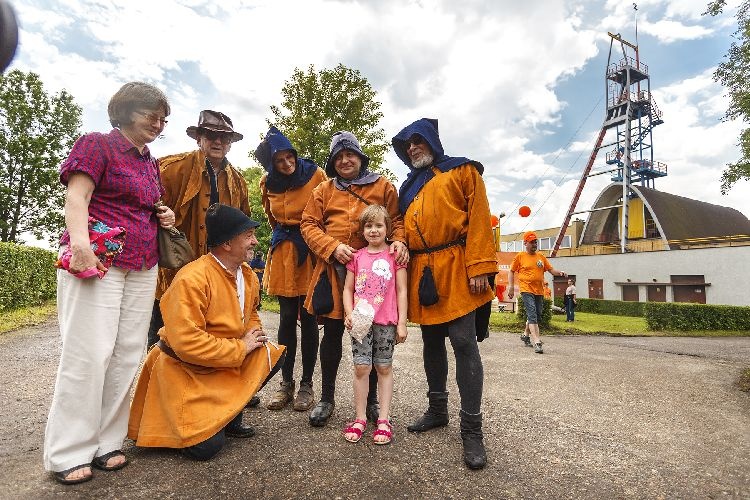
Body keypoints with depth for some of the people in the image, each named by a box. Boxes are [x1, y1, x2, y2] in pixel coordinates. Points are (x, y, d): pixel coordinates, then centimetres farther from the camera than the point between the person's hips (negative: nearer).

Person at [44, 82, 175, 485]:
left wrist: (163, 218, 8)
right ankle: (68, 454, 7)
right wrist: (80, 241, -26)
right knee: (89, 353, -6)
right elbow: (76, 197, -10)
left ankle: (104, 443, 14)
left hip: (143, 268, 7)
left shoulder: (150, 163, 20)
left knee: (127, 355, 3)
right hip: (97, 259, -6)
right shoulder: (97, 144, 1)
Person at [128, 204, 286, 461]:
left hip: (231, 363, 8)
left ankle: (230, 415, 10)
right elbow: (187, 343, -31)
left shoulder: (249, 276, -1)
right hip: (186, 370, -7)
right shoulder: (191, 280, -27)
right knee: (207, 446, -15)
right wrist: (241, 348, -23)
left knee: (272, 355, -9)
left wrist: (255, 333, -5)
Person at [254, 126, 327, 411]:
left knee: (308, 318, 1)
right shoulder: (268, 183, 5)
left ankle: (306, 384, 15)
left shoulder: (316, 175, -7)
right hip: (283, 253, 3)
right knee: (287, 318, 6)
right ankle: (286, 383, 18)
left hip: (312, 251, -3)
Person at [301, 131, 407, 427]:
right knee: (332, 333, 6)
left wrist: (399, 241, -16)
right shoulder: (324, 190, 12)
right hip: (334, 269, 1)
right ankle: (326, 398, 24)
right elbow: (308, 225, 5)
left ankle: (371, 398, 25)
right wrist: (332, 247, -12)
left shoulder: (382, 186, 9)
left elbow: (397, 219, 5)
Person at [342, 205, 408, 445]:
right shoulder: (356, 256, 8)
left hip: (386, 321, -1)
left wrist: (402, 322, -3)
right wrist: (349, 313, -5)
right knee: (361, 368, 2)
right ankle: (360, 418, 16)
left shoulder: (395, 255, 2)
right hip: (361, 320, 2)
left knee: (384, 368, 8)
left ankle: (384, 419, 18)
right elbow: (348, 289, 9)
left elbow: (401, 291, 1)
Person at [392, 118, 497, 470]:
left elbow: (479, 218, -5)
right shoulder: (409, 187, 21)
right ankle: (438, 410, 27)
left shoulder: (462, 171, 5)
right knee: (431, 342, 12)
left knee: (463, 342, -8)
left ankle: (472, 428, 1)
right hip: (421, 273, 6)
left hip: (455, 269, -5)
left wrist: (478, 267, -15)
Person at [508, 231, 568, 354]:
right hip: (526, 290, -5)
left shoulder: (541, 257, 13)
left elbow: (551, 269, 14)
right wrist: (511, 287, -3)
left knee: (537, 315, 14)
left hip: (539, 291, 6)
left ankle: (526, 334, 36)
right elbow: (511, 271, 5)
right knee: (532, 315, -16)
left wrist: (559, 273, -8)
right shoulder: (520, 256, 1)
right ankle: (537, 342, -20)